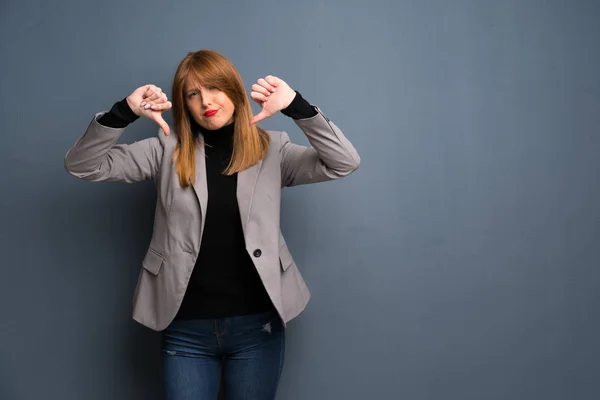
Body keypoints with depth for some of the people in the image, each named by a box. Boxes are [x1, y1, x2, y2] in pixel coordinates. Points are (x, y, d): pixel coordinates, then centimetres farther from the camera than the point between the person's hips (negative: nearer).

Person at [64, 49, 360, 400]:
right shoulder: (166, 151, 3)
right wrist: (124, 112, -19)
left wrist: (297, 106, -23)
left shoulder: (272, 150, 1)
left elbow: (345, 163, -10)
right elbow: (81, 166, -2)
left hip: (257, 325, 0)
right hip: (186, 329, 1)